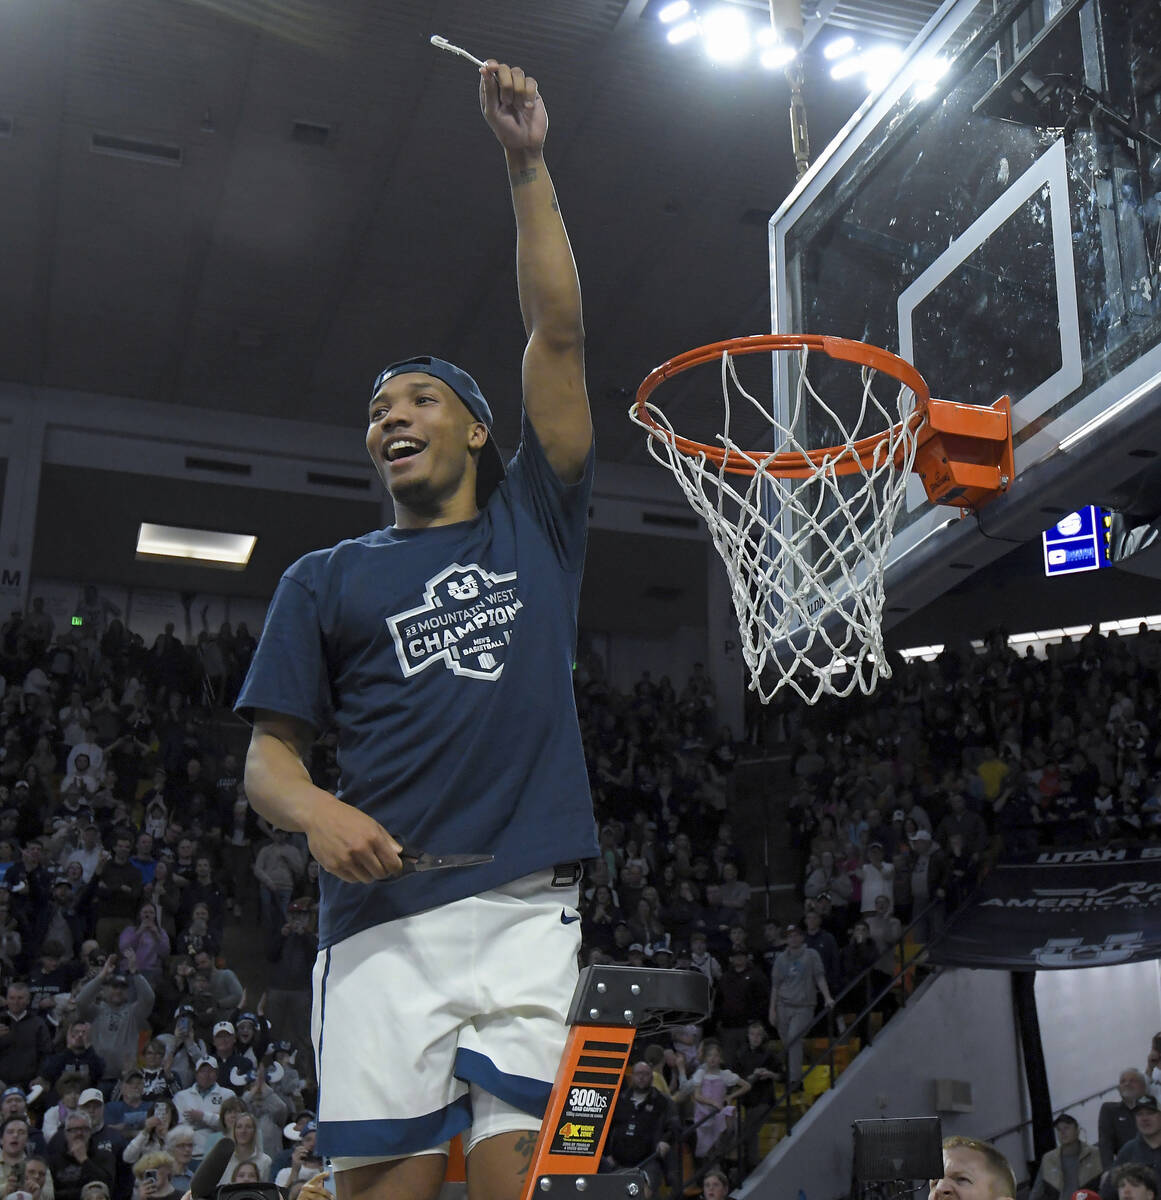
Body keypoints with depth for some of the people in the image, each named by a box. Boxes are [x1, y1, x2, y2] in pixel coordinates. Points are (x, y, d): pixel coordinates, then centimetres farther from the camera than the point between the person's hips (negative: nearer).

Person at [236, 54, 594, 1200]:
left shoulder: (533, 526, 16)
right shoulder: (326, 578, 16)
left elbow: (557, 333, 8)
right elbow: (268, 758, 11)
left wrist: (527, 165, 5)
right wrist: (317, 811, -12)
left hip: (527, 905, 0)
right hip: (382, 916, 1)